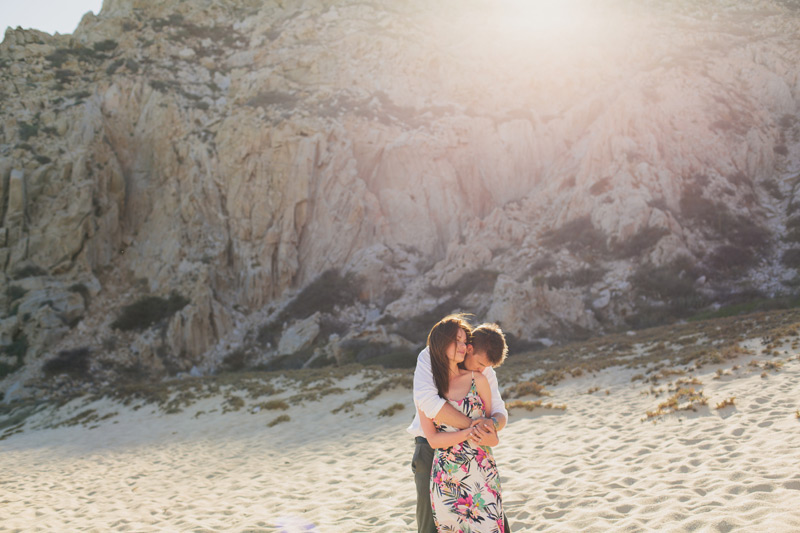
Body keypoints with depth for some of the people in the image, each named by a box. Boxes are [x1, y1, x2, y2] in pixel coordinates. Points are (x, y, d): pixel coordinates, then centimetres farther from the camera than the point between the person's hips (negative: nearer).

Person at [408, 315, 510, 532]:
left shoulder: (486, 371, 0)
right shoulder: (430, 357, -16)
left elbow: (499, 411, -6)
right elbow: (426, 401, -32)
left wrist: (492, 424, -31)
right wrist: (472, 424, -33)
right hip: (432, 450, -4)